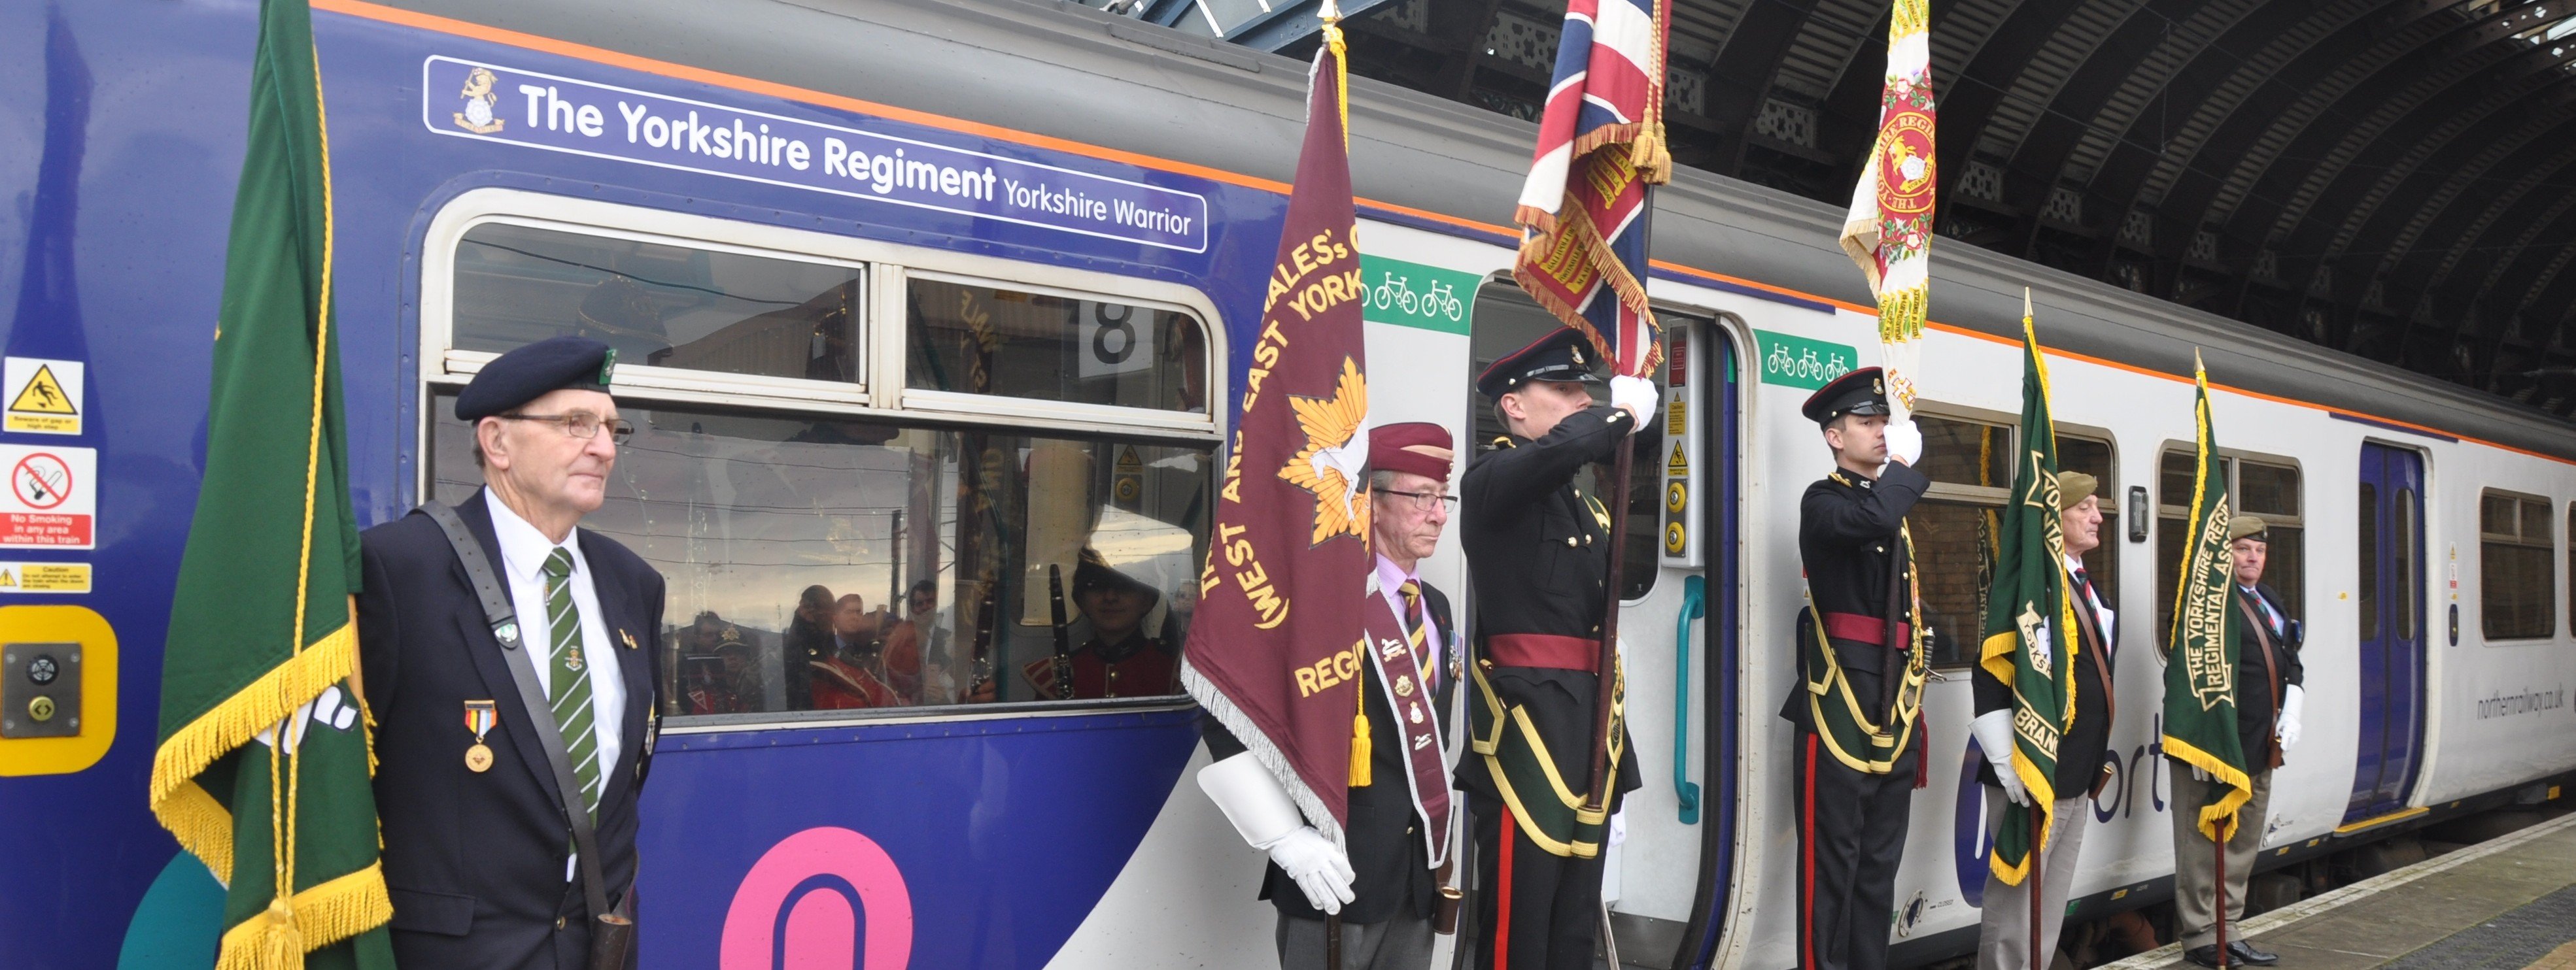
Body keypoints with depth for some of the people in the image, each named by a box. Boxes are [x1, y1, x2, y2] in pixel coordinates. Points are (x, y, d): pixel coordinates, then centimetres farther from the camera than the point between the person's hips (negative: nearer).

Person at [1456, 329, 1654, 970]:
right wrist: (1623, 414, -7)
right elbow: (1562, 446, -29)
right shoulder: (1492, 480, -6)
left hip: (1589, 723, 8)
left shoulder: (1586, 506, 20)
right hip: (1527, 720, -8)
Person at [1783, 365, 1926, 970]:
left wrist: (1914, 698, 18)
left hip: (1895, 702, 8)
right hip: (1842, 700, -8)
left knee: (1880, 859, 11)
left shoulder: (1894, 505, 19)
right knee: (1833, 856, -4)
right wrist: (1904, 463, -11)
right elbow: (1874, 518, -29)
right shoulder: (1823, 502, -4)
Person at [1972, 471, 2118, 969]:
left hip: (2078, 773, 9)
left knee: (2052, 905, 15)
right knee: (2016, 900, -4)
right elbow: (1993, 672, -18)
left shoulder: (2083, 585, 15)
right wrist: (2007, 760, -21)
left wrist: (2097, 754, 19)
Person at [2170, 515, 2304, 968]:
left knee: (2244, 843, 14)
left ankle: (2226, 929, 24)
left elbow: (2291, 664, 23)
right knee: (2204, 846, -3)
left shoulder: (2273, 603, 17)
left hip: (2260, 747, 9)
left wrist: (2291, 713, 7)